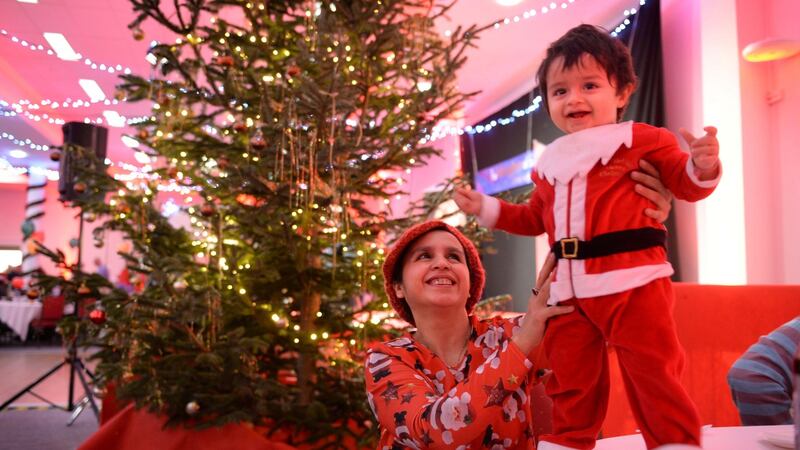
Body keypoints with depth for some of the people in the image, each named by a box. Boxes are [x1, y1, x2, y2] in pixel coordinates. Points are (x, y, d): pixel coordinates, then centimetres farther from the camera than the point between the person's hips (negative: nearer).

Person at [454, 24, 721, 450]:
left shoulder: (642, 139, 1)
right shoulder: (550, 163, 16)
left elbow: (687, 186, 3)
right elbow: (535, 218, 27)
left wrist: (703, 166, -20)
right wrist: (486, 207, 21)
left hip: (631, 281, -5)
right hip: (568, 287, 6)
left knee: (653, 376, 2)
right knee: (570, 383, 15)